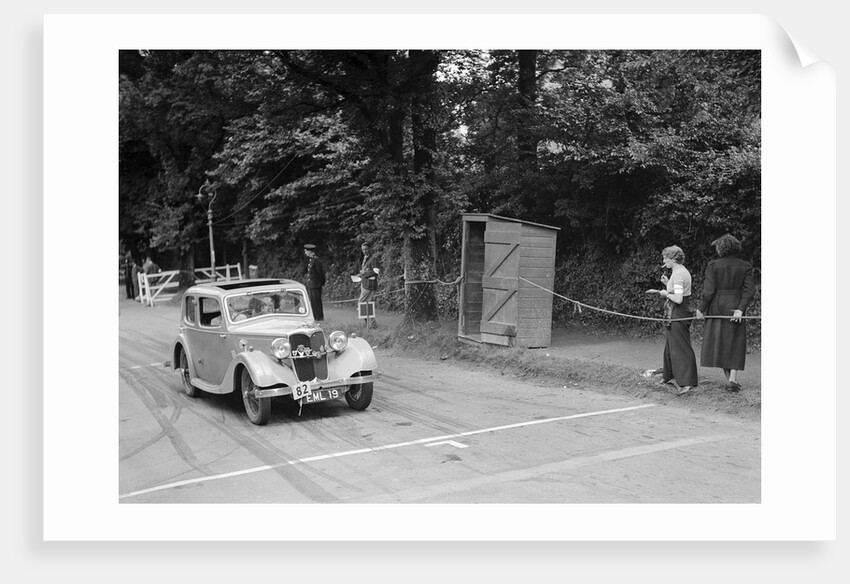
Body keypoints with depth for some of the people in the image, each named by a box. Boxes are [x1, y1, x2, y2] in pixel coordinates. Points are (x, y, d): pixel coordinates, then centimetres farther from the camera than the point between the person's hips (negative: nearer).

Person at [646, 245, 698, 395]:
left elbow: (678, 299, -26)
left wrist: (666, 293, -10)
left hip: (678, 315, -10)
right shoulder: (682, 271, 12)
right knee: (671, 345, 20)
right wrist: (668, 284, 14)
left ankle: (687, 382, -8)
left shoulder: (678, 274, -20)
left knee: (680, 347, -8)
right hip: (678, 314, 10)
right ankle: (671, 376, 31)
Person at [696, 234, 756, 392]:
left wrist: (701, 308, -2)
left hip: (717, 308, -1)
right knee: (735, 344, 10)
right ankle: (733, 378, -4)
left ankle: (729, 379, 12)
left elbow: (708, 289, -10)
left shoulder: (713, 265, -6)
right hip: (735, 307, 1)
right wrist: (740, 309, -12)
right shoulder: (745, 267, 1)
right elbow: (749, 289, -9)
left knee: (719, 343, 10)